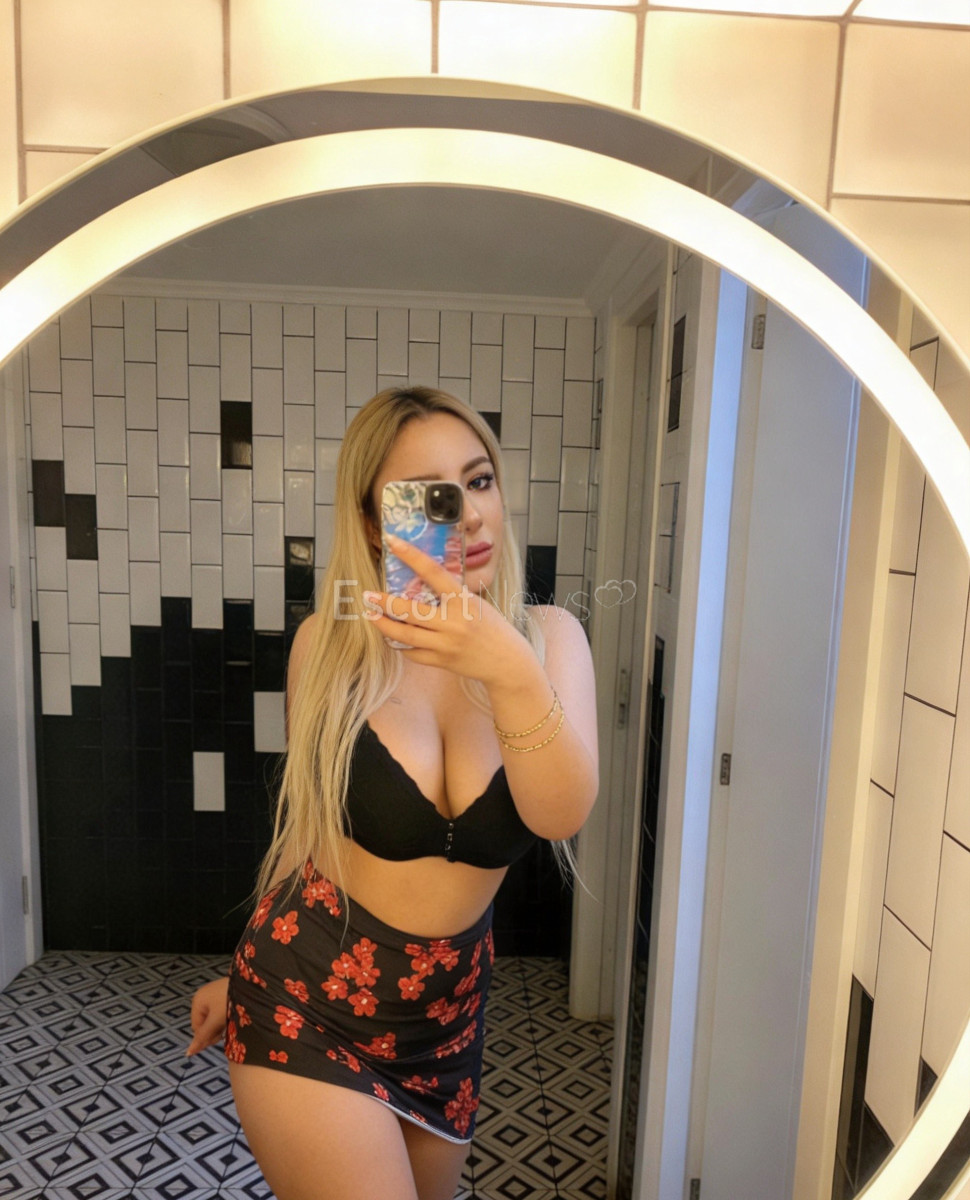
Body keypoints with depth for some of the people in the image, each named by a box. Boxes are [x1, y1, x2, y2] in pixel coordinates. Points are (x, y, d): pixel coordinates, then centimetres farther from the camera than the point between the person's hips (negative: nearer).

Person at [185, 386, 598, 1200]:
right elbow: (306, 819, 2)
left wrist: (514, 675, -43)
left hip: (447, 1010, 3)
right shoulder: (331, 643, -12)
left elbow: (562, 814, -25)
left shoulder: (548, 637, -11)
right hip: (305, 1005, -2)